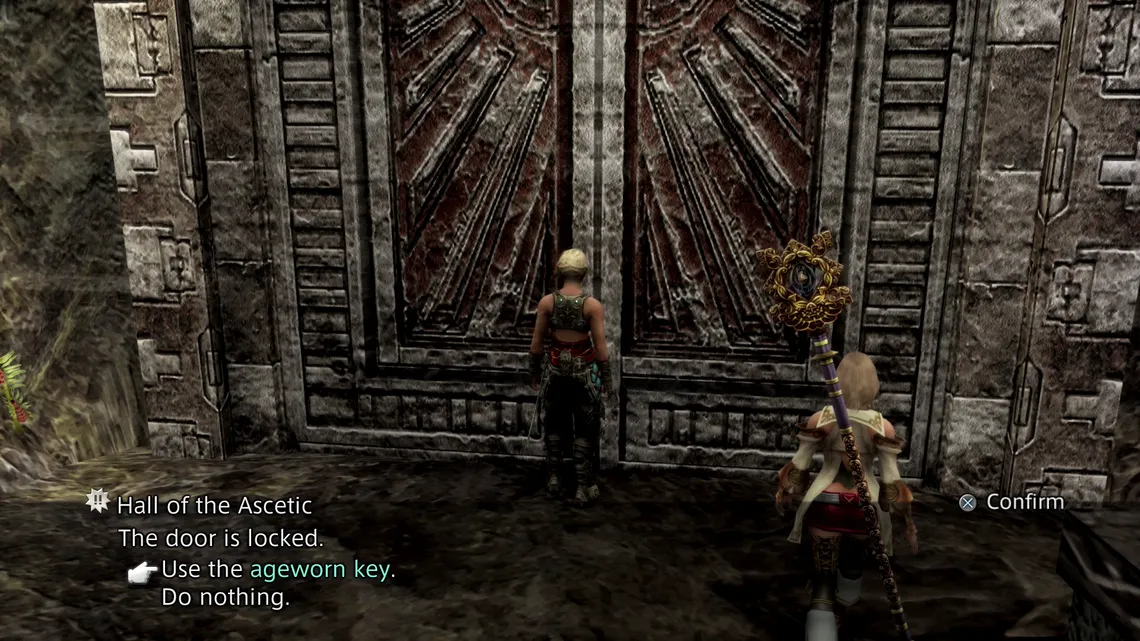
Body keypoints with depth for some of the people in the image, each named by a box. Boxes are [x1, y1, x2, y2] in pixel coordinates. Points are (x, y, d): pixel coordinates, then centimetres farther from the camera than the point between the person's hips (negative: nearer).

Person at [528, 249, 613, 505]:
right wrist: (606, 377, 2)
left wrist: (534, 372, 12)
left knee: (554, 425, 19)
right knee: (585, 429, 10)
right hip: (584, 369, -2)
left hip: (556, 368, 2)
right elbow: (600, 347, -11)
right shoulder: (593, 305, -15)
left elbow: (537, 343, -2)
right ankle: (583, 486, 15)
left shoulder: (546, 302, -9)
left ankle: (554, 479, 28)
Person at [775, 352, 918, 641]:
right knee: (853, 562, 31)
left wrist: (785, 492, 15)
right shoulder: (882, 426, -12)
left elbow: (798, 466, -3)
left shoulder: (819, 419, -10)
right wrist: (908, 520, 1)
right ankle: (840, 614, 58)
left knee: (823, 577, 6)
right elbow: (892, 479, -10)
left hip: (825, 505, -1)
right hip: (864, 507, 2)